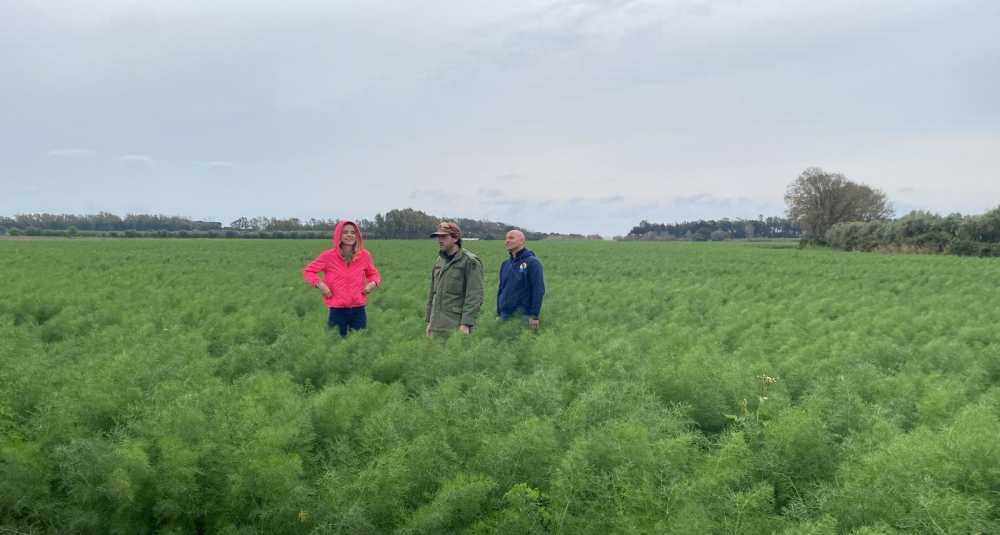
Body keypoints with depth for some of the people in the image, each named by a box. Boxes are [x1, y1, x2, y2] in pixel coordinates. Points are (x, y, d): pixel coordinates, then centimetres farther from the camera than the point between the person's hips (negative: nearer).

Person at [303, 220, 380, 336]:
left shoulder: (364, 255, 1)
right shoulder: (328, 256, -6)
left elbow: (373, 273, 19)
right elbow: (308, 271, 6)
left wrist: (373, 283, -3)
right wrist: (319, 284, -11)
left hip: (358, 310, 2)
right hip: (337, 311, -2)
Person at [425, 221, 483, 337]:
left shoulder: (470, 261, -7)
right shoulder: (439, 262, 15)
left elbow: (474, 296, -13)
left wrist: (466, 323, -19)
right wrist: (429, 320, 18)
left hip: (456, 327, -7)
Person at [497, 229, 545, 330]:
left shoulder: (532, 262, -8)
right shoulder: (505, 264, 11)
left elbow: (538, 290, -12)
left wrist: (534, 316, -17)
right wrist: (499, 313, 14)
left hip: (524, 316, -6)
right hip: (505, 317, 6)